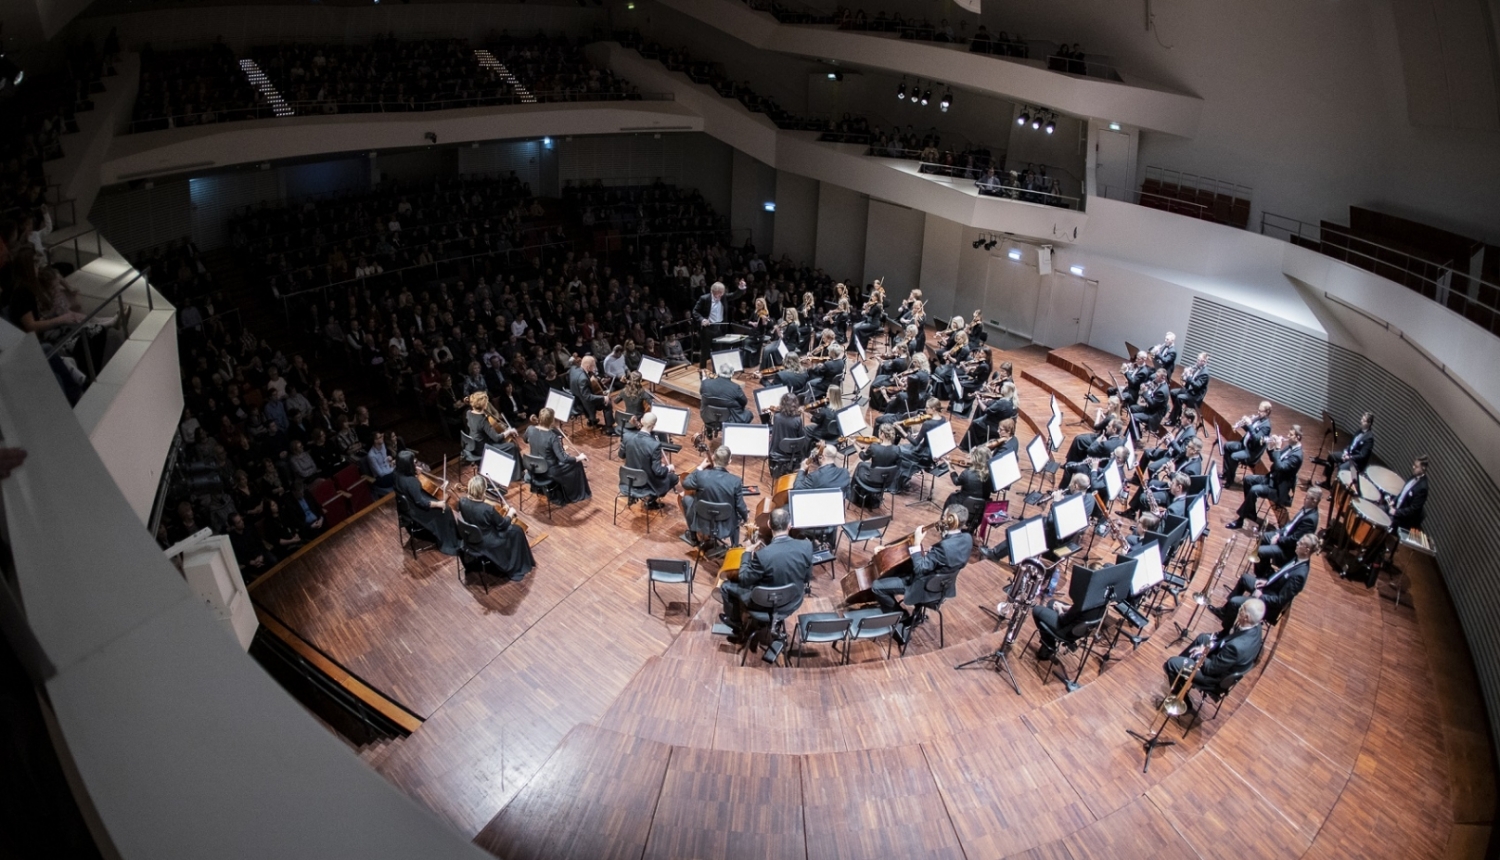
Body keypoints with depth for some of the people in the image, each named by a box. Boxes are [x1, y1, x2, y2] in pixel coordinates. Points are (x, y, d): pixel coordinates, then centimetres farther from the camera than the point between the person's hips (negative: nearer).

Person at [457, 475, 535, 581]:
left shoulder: (462, 501, -17)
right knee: (516, 531, 13)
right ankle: (517, 571, 29)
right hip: (485, 544, -7)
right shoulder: (488, 509, -35)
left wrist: (467, 494, 2)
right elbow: (503, 524, -16)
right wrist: (510, 513, 1)